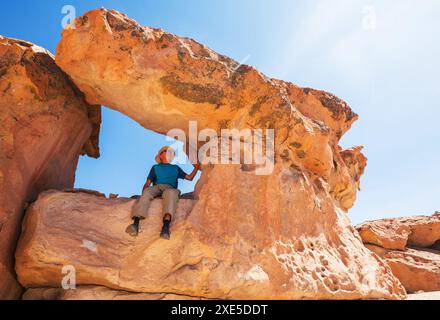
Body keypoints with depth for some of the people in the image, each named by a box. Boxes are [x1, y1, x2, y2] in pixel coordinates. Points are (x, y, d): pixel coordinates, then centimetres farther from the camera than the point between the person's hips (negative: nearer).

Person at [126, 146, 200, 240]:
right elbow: (148, 183, 18)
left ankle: (166, 226, -63)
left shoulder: (175, 168, 36)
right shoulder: (155, 167, 32)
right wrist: (143, 192, -1)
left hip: (170, 188, -1)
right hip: (156, 187, 1)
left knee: (171, 193, -40)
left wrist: (196, 168, 22)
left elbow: (190, 178, 33)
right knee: (147, 192, -37)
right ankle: (136, 224, -56)